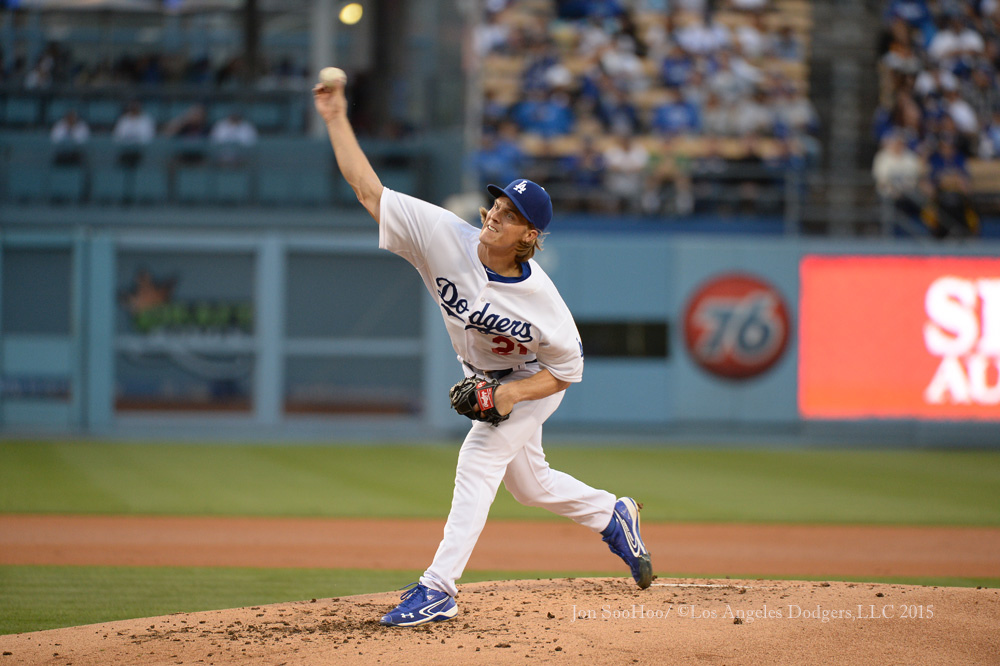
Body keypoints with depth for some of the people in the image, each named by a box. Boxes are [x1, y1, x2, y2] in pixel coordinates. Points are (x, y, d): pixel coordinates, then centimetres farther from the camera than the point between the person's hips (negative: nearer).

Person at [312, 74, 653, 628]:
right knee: (528, 483, 19)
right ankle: (612, 516, 45)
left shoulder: (540, 299, -35)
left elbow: (566, 369, -20)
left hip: (532, 382, -6)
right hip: (485, 380, 6)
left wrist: (511, 394, -34)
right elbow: (370, 191, -28)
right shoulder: (447, 237, -28)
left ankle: (438, 589, -18)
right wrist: (336, 120, -34)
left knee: (478, 459, -20)